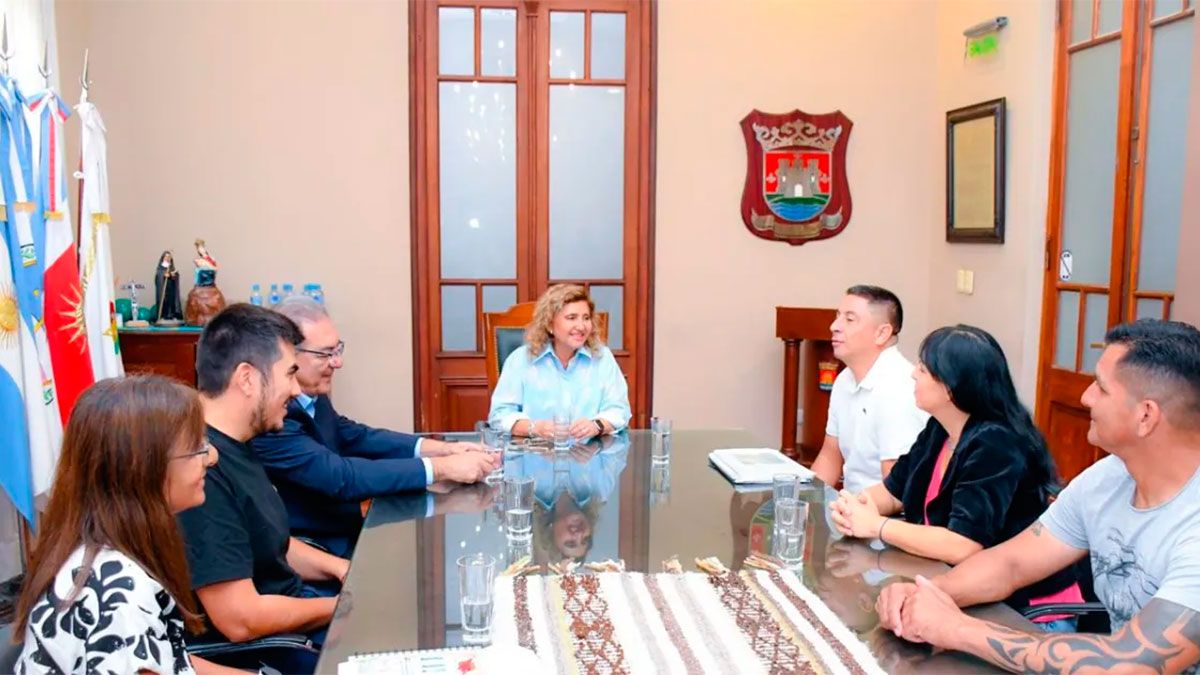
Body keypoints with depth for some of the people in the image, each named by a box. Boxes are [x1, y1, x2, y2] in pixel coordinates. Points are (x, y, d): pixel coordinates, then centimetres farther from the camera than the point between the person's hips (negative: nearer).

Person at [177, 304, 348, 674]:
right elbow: (241, 620, -27)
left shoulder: (234, 447, 4)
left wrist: (340, 568, 1)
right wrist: (347, 606, -15)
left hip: (291, 604, 9)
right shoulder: (200, 467, -28)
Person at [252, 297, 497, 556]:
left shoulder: (312, 396, 0)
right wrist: (441, 468, -26)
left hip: (348, 535, 7)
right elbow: (340, 477, -28)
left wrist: (444, 449, -3)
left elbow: (356, 437, 10)